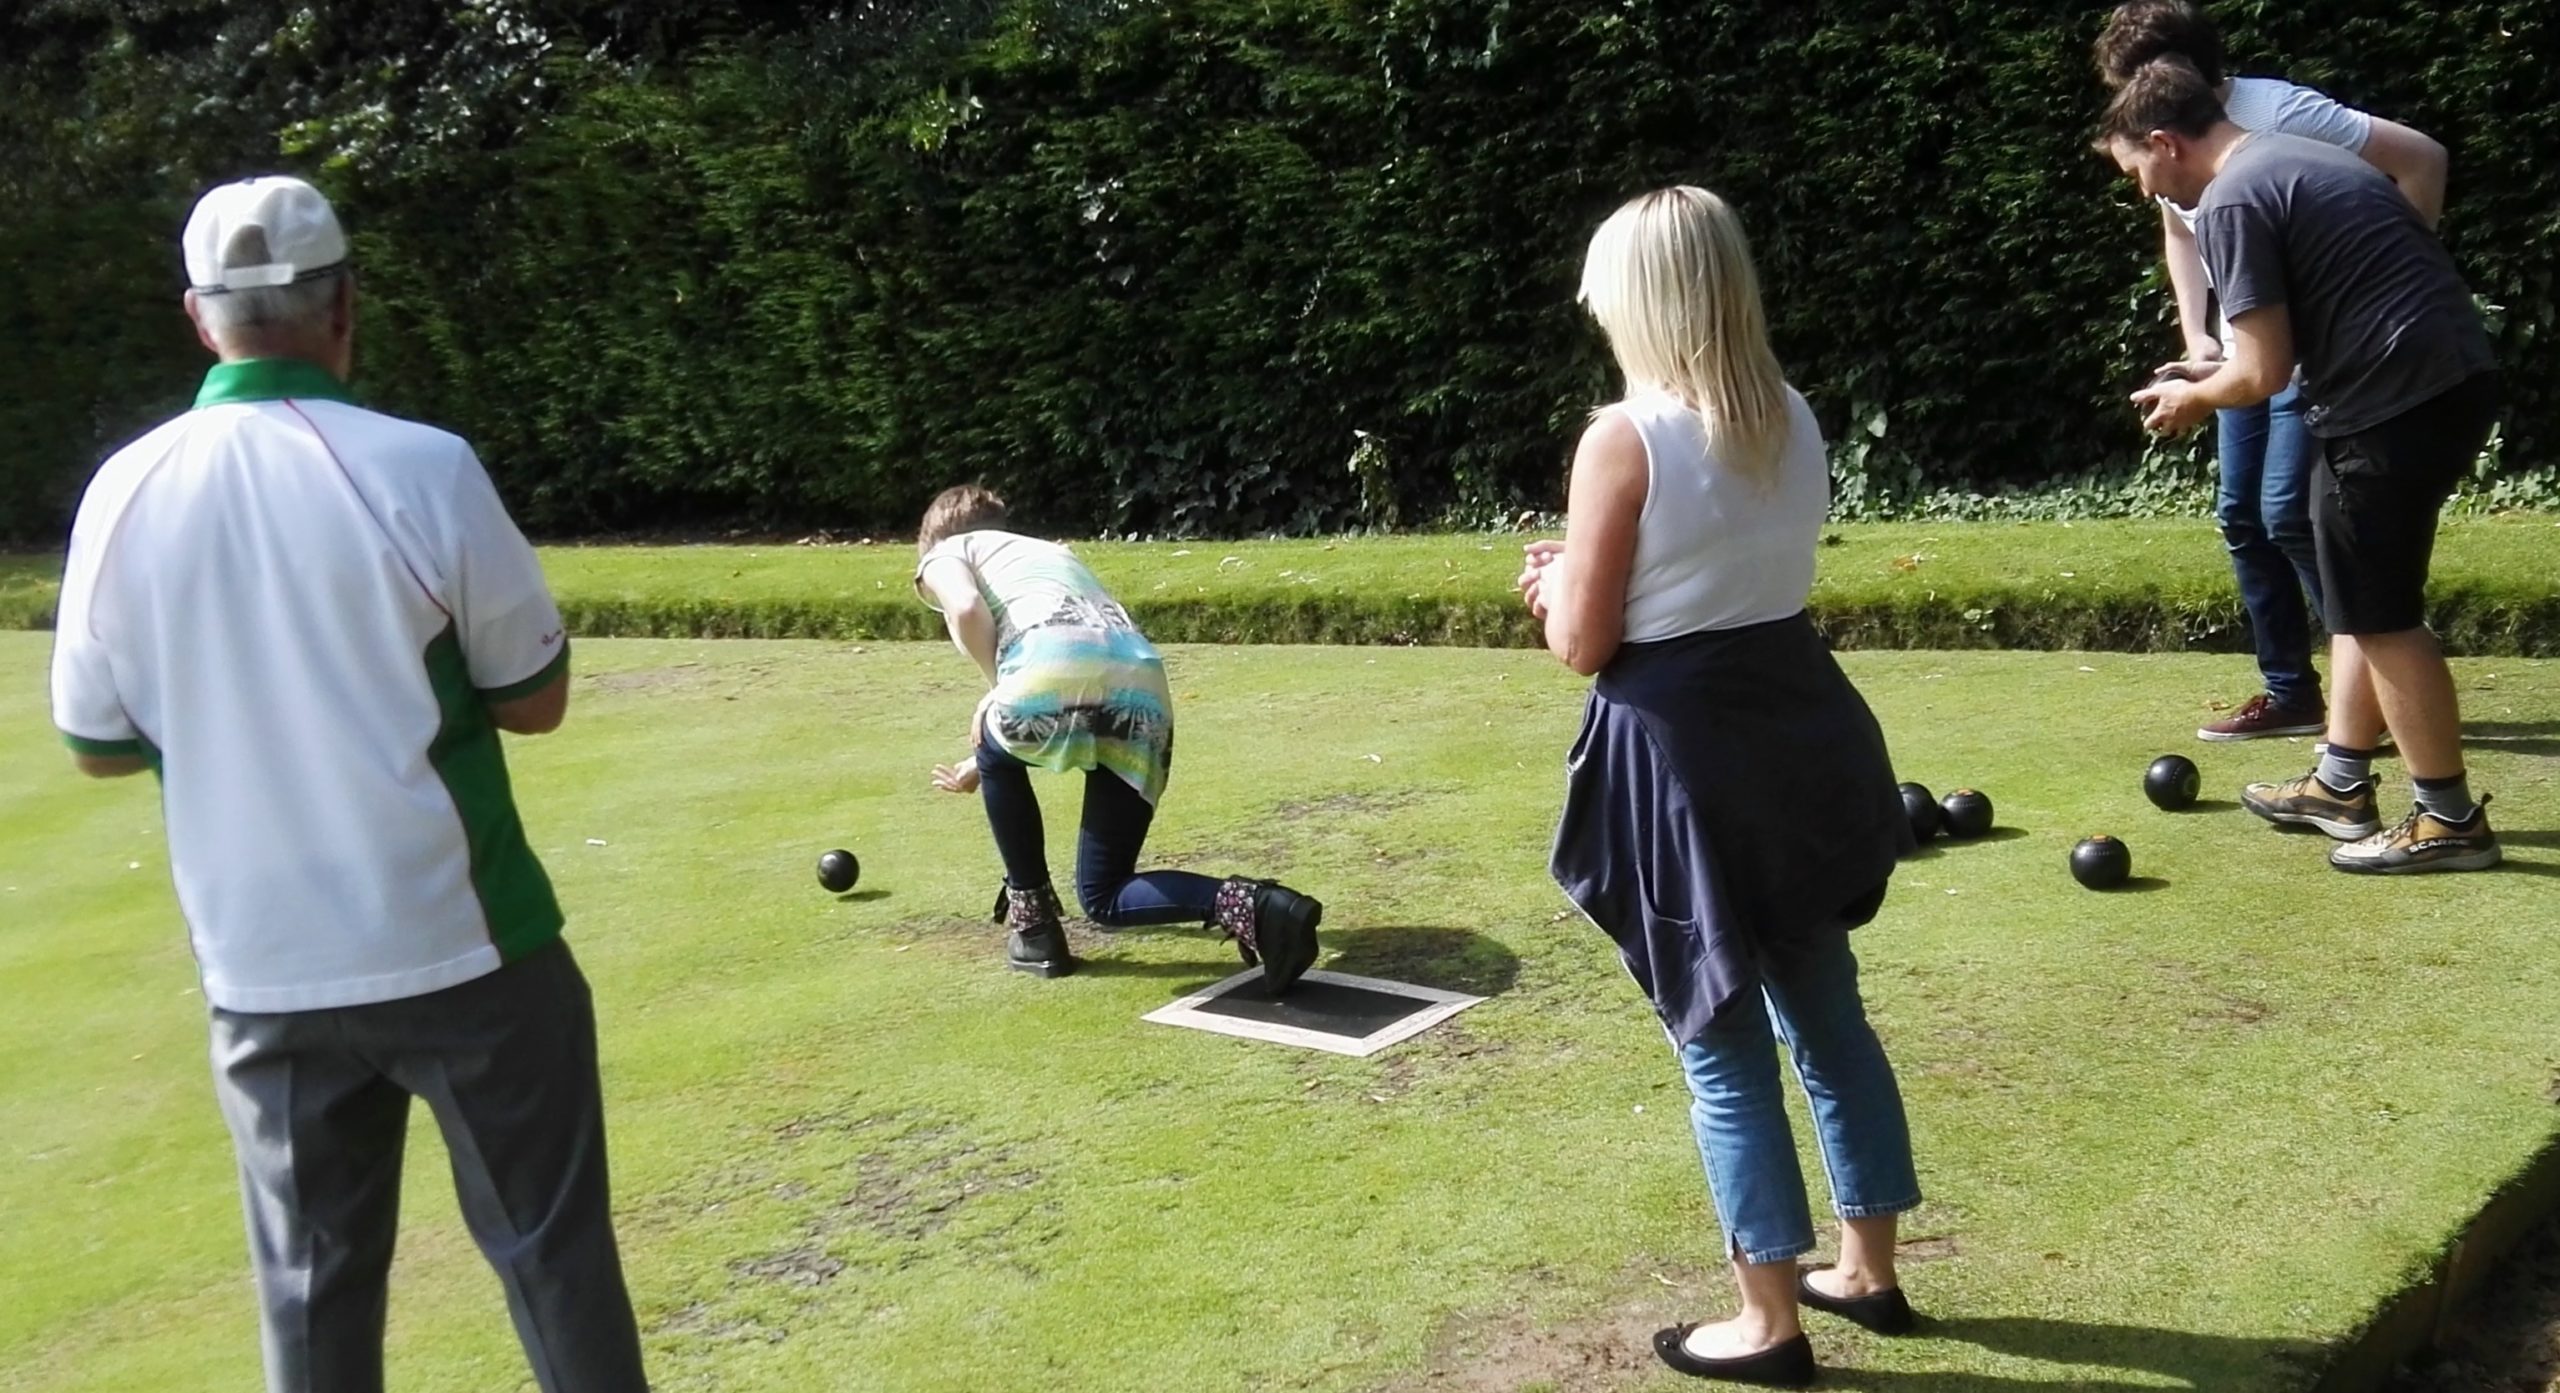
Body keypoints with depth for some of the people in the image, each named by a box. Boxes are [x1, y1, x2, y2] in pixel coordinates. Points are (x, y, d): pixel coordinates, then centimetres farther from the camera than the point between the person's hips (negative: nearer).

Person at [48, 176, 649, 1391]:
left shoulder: (124, 493, -2)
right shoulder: (421, 467, -12)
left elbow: (98, 745, 6)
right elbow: (533, 700, -5)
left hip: (263, 967, 4)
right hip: (461, 947, -3)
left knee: (311, 1285, 14)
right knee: (549, 1249, 9)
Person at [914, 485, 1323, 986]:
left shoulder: (945, 553, 26)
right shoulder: (1052, 551, 44)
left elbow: (968, 609, 0)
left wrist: (996, 693, 16)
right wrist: (981, 766, 60)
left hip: (1057, 669, -5)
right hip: (1143, 688, 6)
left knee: (996, 755, 32)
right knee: (1104, 897, 14)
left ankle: (1032, 921, 27)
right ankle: (1249, 906, -10)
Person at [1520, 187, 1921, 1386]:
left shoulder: (1625, 441, -16)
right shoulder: (1795, 422, 5)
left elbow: (1583, 644, -14)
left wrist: (1554, 583, 8)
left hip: (1682, 752, -7)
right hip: (1796, 723, 7)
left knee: (1723, 1050, 6)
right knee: (1826, 1015, 19)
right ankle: (1871, 1271, 33)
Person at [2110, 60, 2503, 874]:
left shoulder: (2231, 202, -12)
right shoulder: (2297, 159, 19)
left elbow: (2265, 372, -14)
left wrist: (2195, 397, 5)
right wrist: (2220, 373, 21)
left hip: (2398, 401, -10)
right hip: (2451, 378, 10)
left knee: (2381, 614, 0)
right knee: (2360, 598, 18)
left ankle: (2450, 820, 9)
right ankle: (2340, 785, 28)